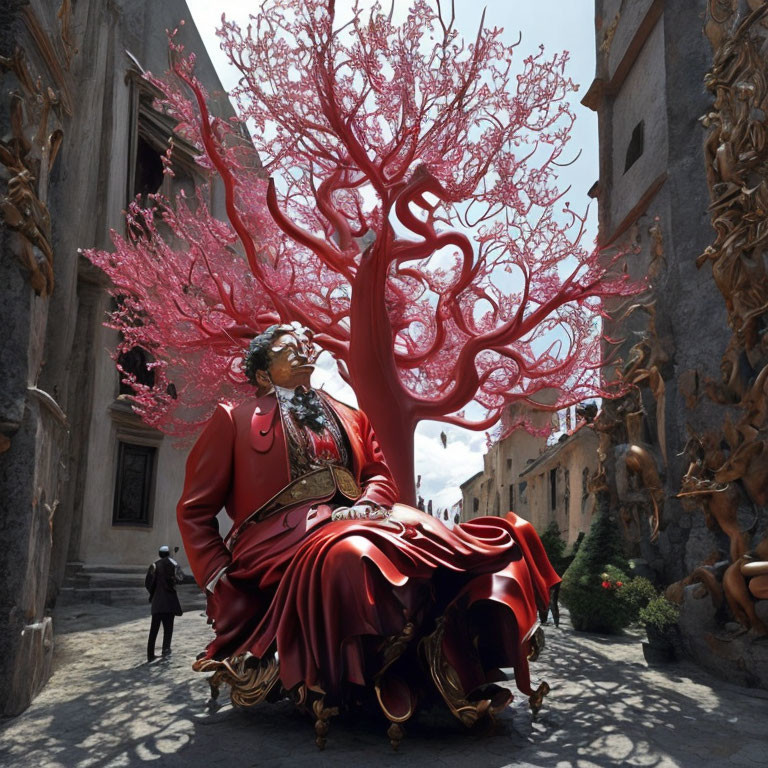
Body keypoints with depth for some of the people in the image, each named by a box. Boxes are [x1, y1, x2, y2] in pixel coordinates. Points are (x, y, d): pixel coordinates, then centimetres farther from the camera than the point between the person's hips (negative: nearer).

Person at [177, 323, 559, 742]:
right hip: (281, 537, -5)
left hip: (352, 525, 5)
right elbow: (195, 511, 13)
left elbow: (381, 476, 18)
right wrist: (218, 579, -3)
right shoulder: (233, 420, 16)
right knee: (349, 554, -39)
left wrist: (365, 507, -6)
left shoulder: (350, 419, 29)